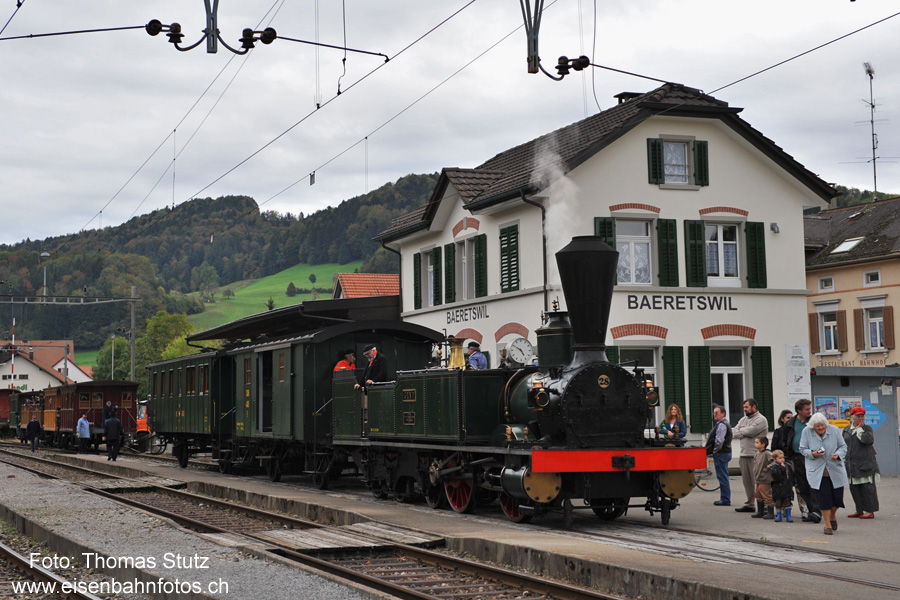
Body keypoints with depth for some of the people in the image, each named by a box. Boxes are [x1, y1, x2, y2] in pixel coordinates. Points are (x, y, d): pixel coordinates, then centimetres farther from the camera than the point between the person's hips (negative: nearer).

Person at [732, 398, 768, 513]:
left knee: (756, 481, -9)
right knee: (746, 480, 10)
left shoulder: (761, 420, -6)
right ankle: (749, 504, 17)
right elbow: (734, 432, 10)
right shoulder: (743, 419, 19)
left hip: (755, 455, -8)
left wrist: (740, 431, -1)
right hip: (744, 454, 8)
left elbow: (750, 431, -17)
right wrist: (744, 434, -9)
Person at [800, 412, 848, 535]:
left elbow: (843, 446, 6)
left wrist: (838, 454, -16)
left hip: (835, 470, 2)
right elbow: (803, 449, 3)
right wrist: (812, 454, -17)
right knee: (823, 497, -6)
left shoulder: (834, 430, -2)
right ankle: (827, 524, 8)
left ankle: (833, 515, 35)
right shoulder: (807, 432, -4)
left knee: (837, 496, 2)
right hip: (817, 471, -1)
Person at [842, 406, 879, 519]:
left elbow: (868, 440, -21)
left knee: (867, 488, -4)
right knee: (854, 488, 7)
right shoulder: (847, 430, 13)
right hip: (852, 465, 5)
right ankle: (859, 510, 16)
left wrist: (859, 429, -10)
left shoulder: (867, 428, 0)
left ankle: (870, 511, 1)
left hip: (865, 463, -5)